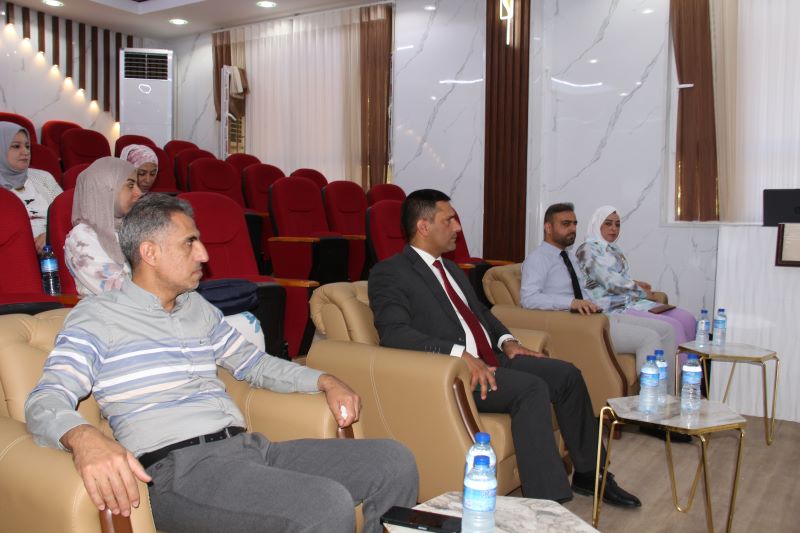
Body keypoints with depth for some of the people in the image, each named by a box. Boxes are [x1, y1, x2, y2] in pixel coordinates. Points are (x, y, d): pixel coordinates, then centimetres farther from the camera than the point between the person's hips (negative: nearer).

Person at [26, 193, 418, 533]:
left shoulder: (199, 308, 22)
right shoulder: (97, 316, 3)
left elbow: (253, 363, 29)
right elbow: (44, 401, -9)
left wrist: (324, 381, 13)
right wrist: (82, 436, -33)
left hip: (249, 447, 7)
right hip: (177, 467, -7)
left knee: (394, 461, -6)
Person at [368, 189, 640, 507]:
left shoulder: (451, 269, 20)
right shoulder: (389, 273, -8)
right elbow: (394, 333, -22)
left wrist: (506, 340, 8)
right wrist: (459, 354, -29)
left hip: (490, 360, 9)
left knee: (567, 375, 2)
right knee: (532, 388, -27)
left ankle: (588, 473, 19)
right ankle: (548, 504, -22)